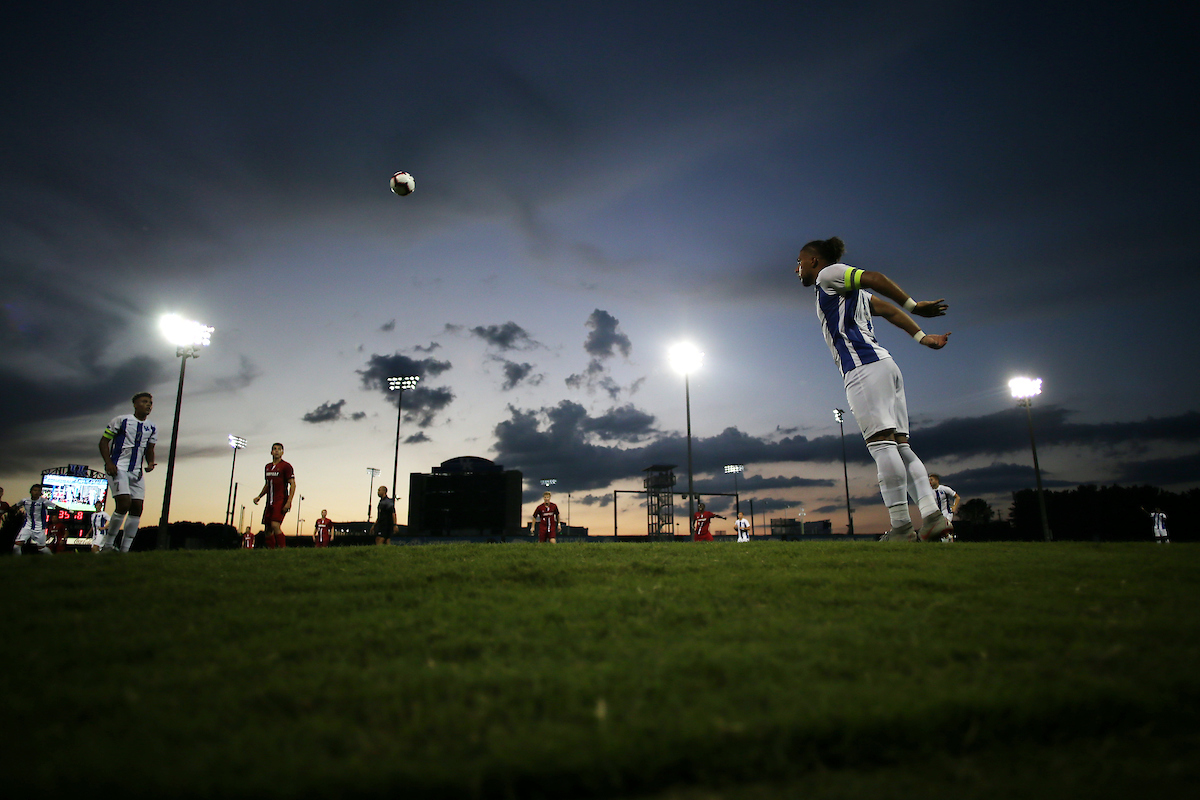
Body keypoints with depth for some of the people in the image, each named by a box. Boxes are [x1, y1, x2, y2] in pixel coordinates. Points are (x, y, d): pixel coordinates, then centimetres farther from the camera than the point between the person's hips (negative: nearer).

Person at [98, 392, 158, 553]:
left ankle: (125, 549, 5)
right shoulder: (121, 420, -1)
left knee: (137, 508, -2)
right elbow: (103, 441, 1)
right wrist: (109, 462, -12)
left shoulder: (152, 428, 13)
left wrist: (150, 463, 1)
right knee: (124, 504, -20)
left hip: (137, 472, 6)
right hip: (118, 468, -6)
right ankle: (108, 544, -6)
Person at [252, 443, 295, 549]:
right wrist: (259, 496, 15)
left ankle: (282, 549, -17)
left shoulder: (286, 466, -4)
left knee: (275, 525, -20)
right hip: (270, 502, 7)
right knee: (268, 528, 6)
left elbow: (292, 484, -8)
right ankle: (270, 550, 13)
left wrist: (288, 502, -17)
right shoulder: (267, 467, 17)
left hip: (281, 501, -7)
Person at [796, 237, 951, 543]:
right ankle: (932, 515, -3)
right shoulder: (849, 290, 30)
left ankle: (902, 527, -21)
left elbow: (875, 278, -8)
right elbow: (887, 309, 24)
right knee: (899, 445, 4)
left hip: (864, 367, -10)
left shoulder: (828, 275, 4)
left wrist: (915, 306, -10)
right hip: (884, 365, 10)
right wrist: (922, 336, 19)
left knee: (882, 442, -16)